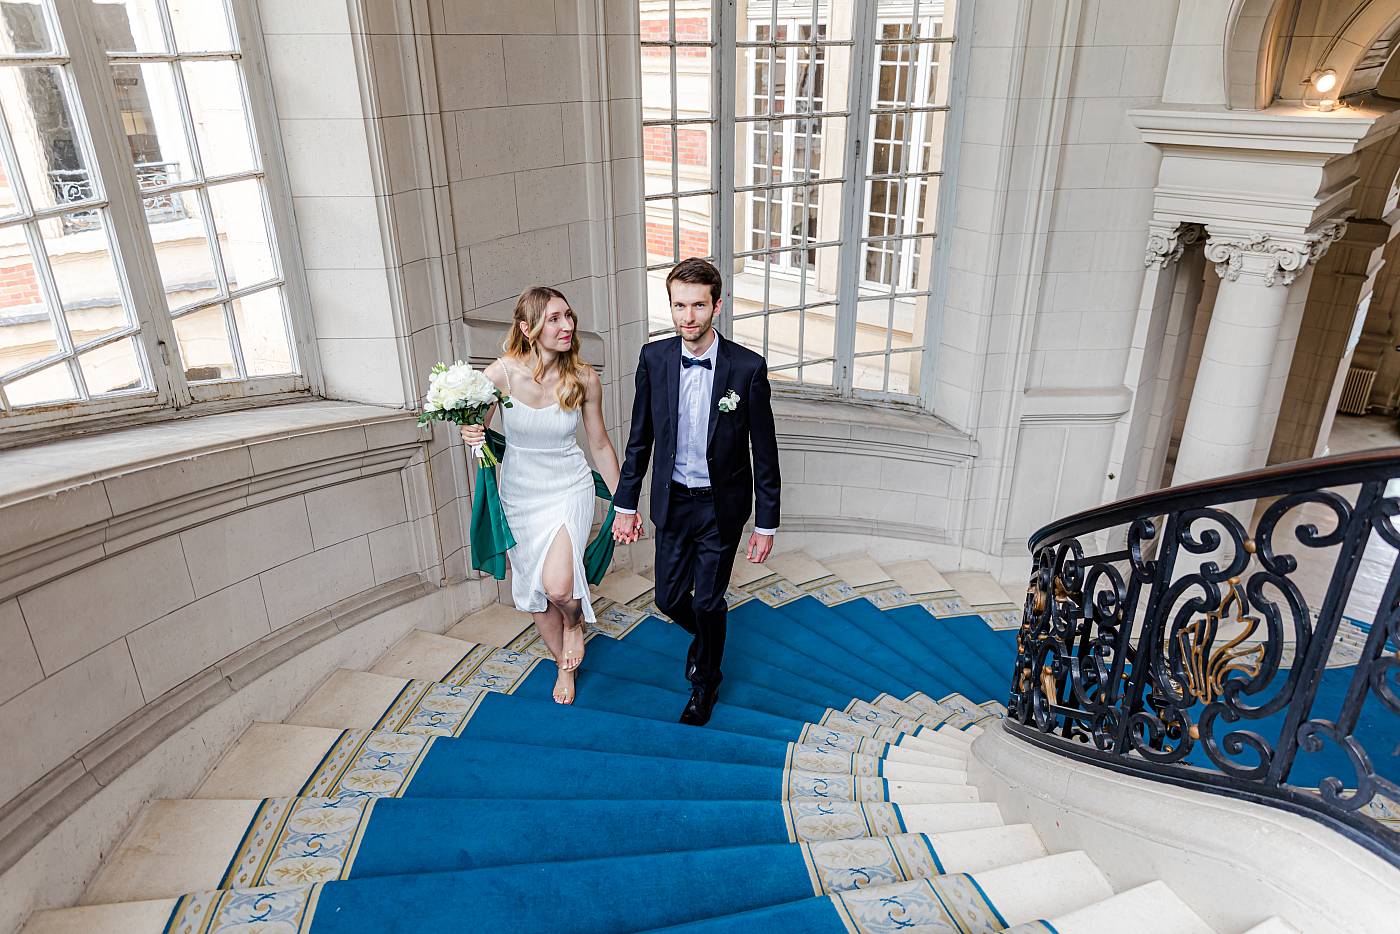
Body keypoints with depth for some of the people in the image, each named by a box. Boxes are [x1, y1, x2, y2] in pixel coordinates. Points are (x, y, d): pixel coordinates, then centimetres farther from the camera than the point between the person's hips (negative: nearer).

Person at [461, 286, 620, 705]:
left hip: (569, 490, -2)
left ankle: (575, 621, 17)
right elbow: (475, 426, -3)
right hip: (519, 494, 2)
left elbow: (600, 444, -1)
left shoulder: (585, 379, -14)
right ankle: (564, 664, 42)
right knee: (532, 590, 14)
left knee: (557, 586, -22)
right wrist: (473, 434, -28)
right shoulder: (502, 372, -17)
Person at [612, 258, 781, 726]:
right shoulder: (654, 358, -9)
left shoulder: (748, 367, -17)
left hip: (721, 506, -3)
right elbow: (640, 438, 2)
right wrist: (625, 504, 3)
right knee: (670, 599, 13)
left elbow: (764, 452, -10)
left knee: (707, 602, 8)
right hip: (672, 502, 3)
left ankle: (706, 680, 36)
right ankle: (707, 635, 48)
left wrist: (766, 524, -8)